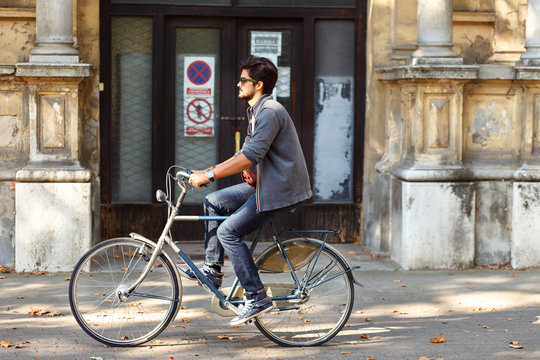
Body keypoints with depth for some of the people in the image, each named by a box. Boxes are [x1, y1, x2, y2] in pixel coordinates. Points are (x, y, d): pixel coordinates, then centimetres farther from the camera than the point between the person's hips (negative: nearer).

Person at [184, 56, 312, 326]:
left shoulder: (270, 112, -18)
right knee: (214, 201, 9)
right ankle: (212, 269, 13)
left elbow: (251, 157, -27)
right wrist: (207, 172, 7)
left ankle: (256, 298, -10)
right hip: (266, 184, 10)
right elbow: (244, 155, 21)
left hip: (281, 188, -10)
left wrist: (209, 175, -25)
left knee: (228, 231, -14)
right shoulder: (257, 112, 17)